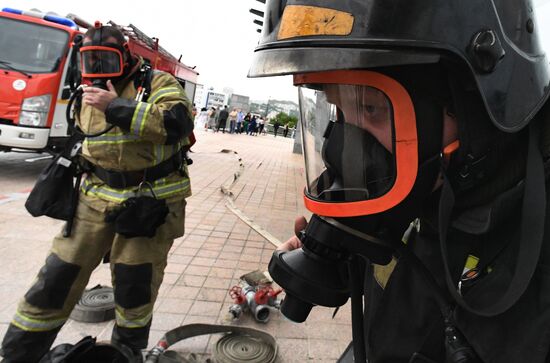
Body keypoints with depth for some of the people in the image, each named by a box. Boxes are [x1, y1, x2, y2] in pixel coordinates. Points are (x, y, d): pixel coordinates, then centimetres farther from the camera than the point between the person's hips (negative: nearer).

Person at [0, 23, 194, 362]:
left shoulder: (158, 83, -7)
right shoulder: (91, 94, 13)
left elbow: (179, 123, -28)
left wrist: (116, 106, -27)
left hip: (152, 200, -5)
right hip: (99, 197, 5)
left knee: (135, 281, 6)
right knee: (60, 274, 5)